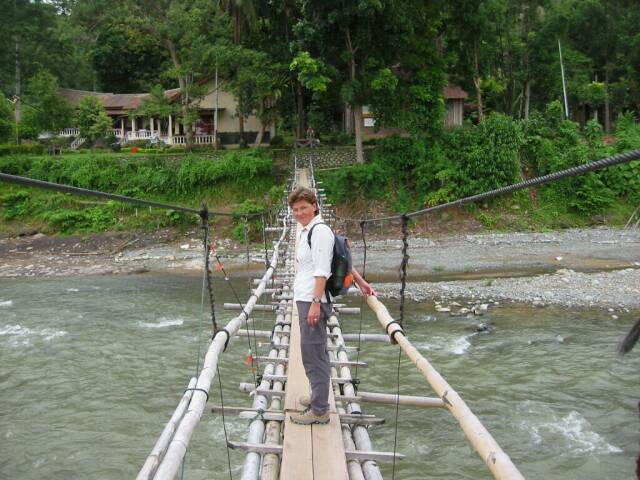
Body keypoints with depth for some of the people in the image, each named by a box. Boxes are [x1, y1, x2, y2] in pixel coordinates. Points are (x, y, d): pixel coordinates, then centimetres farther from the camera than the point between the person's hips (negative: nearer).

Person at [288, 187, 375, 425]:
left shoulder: (319, 230, -12)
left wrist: (315, 303, -21)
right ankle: (319, 397, 32)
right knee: (316, 352, 19)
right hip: (306, 300, 10)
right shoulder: (307, 231, 17)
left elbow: (322, 271, -18)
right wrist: (360, 281, 27)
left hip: (313, 301, -10)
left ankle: (319, 410, 1)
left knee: (313, 354, -6)